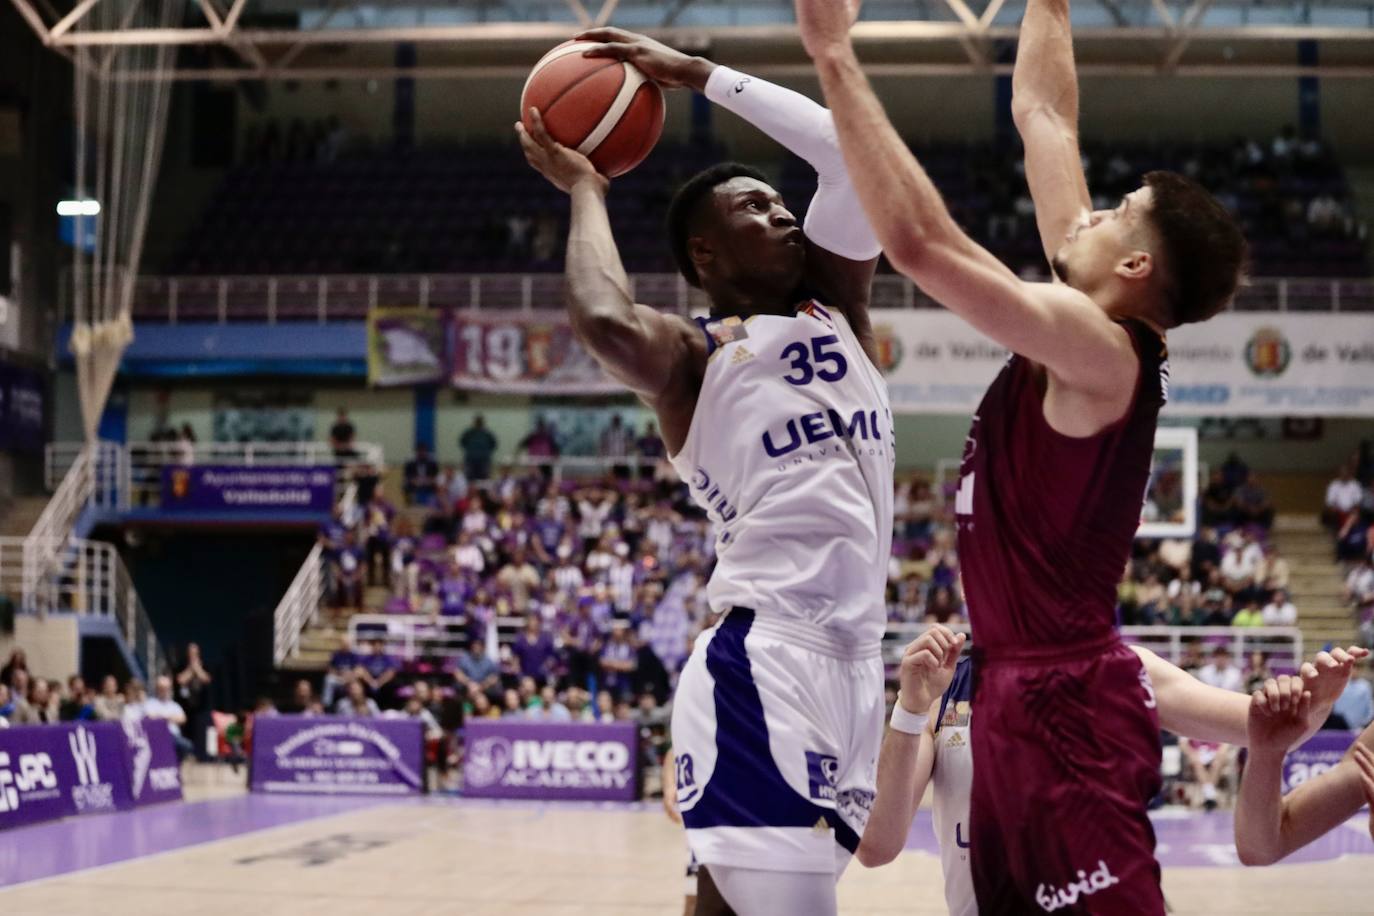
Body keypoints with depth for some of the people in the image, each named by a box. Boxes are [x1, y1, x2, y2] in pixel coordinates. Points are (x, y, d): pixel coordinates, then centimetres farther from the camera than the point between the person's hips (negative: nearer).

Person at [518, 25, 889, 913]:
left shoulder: (835, 305, 18)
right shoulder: (691, 357, 1)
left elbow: (852, 151, 7)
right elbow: (606, 322, -22)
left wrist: (700, 72, 11)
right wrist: (586, 189, -3)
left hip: (855, 658, 6)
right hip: (763, 660, -6)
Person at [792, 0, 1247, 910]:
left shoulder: (1099, 351, -19)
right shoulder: (1095, 339, 7)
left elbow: (920, 241, -29)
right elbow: (1042, 115, 15)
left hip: (1066, 701, -10)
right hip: (1028, 692, 10)